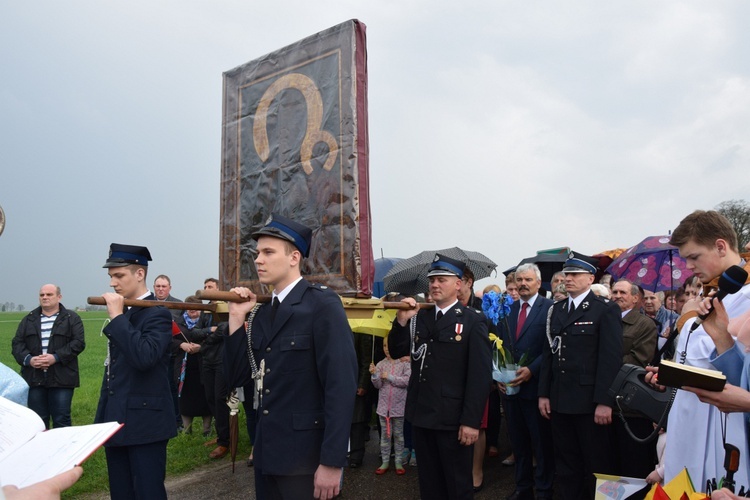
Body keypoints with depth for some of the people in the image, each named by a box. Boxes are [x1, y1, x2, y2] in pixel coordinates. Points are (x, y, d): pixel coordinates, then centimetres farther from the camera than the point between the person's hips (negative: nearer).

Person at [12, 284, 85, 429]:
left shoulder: (72, 318, 3)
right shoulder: (28, 320, 15)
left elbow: (78, 342, -6)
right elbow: (17, 343, 8)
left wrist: (56, 357, -18)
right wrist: (28, 359, -11)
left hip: (61, 378, -3)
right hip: (34, 378, 4)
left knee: (62, 420, 1)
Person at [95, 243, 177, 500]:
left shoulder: (157, 313, -14)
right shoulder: (123, 313, 11)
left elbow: (144, 358, -30)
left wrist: (117, 317, -24)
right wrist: (103, 418, 19)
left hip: (144, 422, -8)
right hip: (117, 420, 8)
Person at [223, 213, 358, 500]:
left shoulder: (323, 304, -14)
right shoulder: (262, 313, 8)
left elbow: (341, 384, -19)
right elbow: (237, 378, 7)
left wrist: (331, 461, -21)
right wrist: (237, 318, -2)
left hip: (306, 455, -7)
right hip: (267, 453, 7)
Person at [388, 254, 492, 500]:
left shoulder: (473, 320, -8)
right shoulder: (420, 317, 8)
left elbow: (480, 374, -13)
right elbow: (397, 352, 5)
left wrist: (471, 421, -17)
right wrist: (401, 321, -11)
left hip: (453, 419, -5)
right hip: (421, 415, 5)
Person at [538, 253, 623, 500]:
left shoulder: (606, 310, -6)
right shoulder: (556, 309, 12)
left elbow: (611, 358, -12)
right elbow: (549, 353, 12)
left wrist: (604, 401, -16)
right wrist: (544, 393, 8)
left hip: (590, 403, -5)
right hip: (559, 401, 5)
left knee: (596, 465, 8)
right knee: (566, 466, 13)